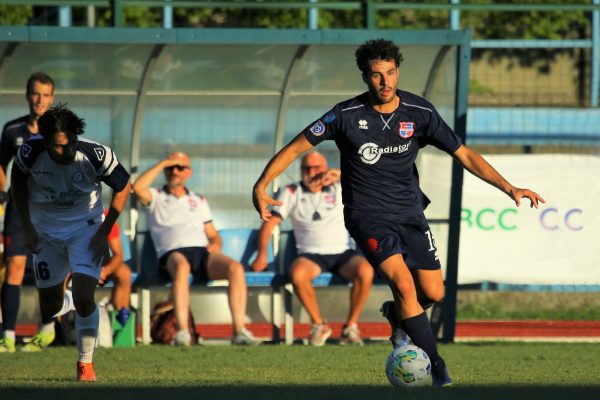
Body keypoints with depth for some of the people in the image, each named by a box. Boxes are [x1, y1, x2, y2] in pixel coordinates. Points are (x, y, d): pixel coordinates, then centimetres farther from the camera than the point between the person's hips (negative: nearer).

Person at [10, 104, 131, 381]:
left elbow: (123, 187, -6)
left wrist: (104, 232, -8)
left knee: (83, 298, -19)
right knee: (49, 308, 4)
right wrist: (27, 228, -1)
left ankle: (86, 362, 1)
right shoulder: (31, 153, -22)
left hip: (86, 229, -2)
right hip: (45, 231, 2)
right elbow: (17, 185, 2)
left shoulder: (95, 155, -25)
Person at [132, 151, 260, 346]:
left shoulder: (198, 201, 32)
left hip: (202, 252, 3)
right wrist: (163, 163, 4)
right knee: (181, 266, -42)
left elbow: (212, 234, 28)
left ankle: (239, 330, -34)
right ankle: (182, 331, -48)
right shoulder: (156, 198, 21)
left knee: (235, 268, -29)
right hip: (173, 253, -3)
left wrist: (215, 244, 3)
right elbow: (137, 188, -2)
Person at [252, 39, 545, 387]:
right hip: (368, 213, -4)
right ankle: (436, 367, -16)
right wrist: (261, 186, -15)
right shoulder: (347, 115, -13)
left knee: (433, 293, 1)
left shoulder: (420, 113, -6)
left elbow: (464, 154, -2)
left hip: (409, 211, 4)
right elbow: (296, 147, -5)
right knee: (403, 283, -23)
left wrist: (509, 188, -10)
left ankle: (396, 314, 37)